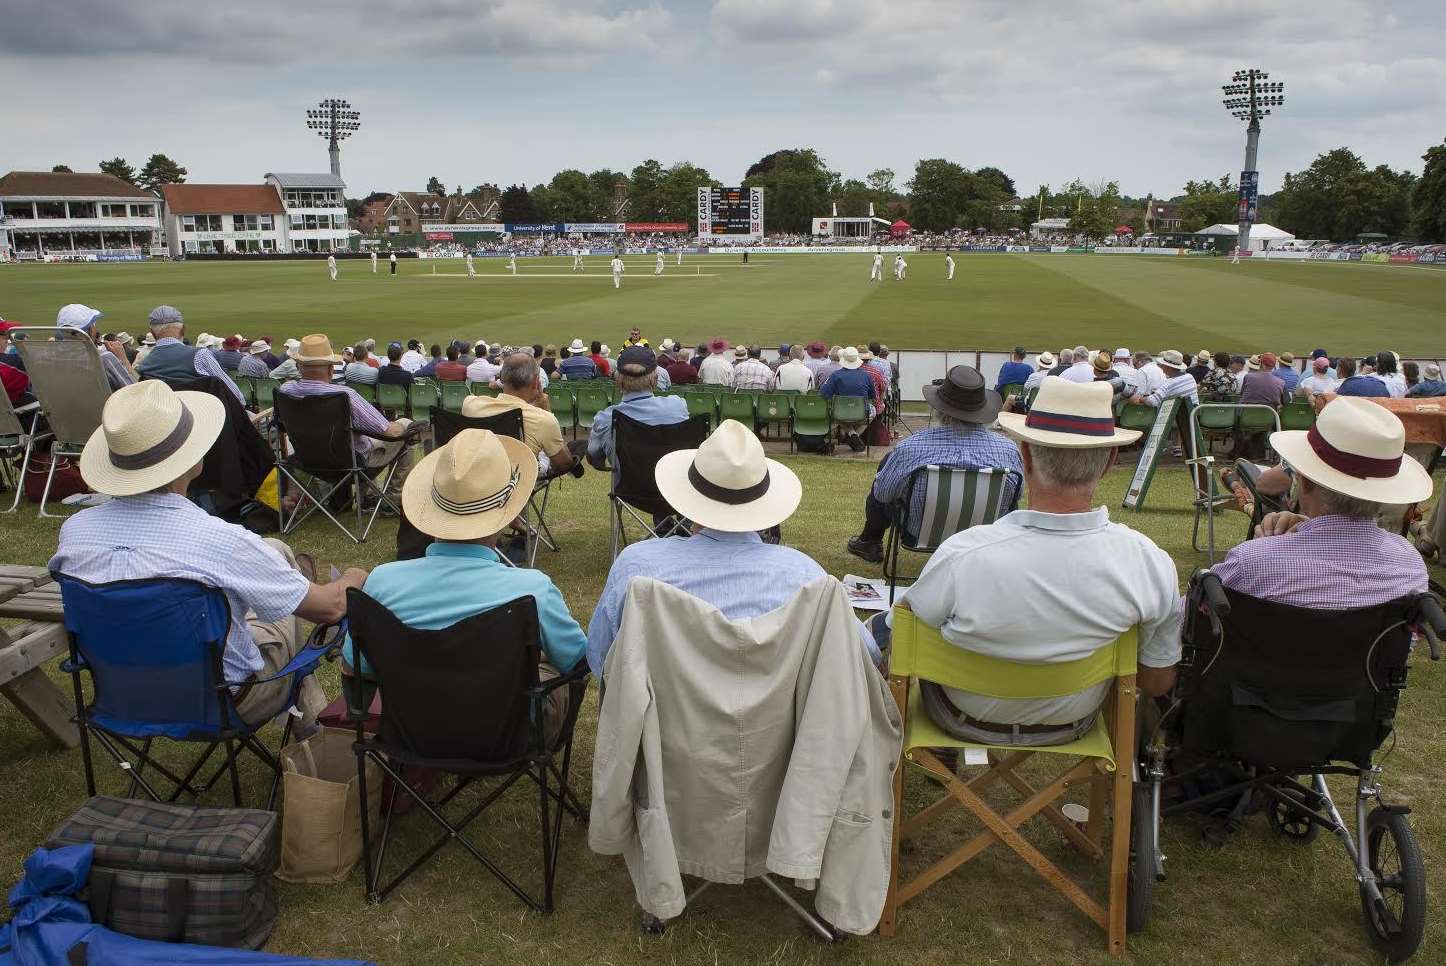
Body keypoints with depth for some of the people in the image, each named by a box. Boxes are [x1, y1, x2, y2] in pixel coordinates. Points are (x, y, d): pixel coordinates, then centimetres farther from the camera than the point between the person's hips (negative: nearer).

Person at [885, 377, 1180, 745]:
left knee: (884, 622, 23)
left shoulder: (962, 556, -37)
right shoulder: (1152, 563, -28)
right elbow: (1157, 682, -11)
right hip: (1073, 724, 3)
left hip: (967, 722, -3)